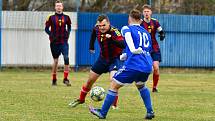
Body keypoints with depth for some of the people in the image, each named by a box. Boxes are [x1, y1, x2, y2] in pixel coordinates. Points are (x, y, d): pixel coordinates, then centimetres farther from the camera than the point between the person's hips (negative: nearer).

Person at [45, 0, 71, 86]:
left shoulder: (66, 17, 3)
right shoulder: (51, 17, -2)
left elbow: (69, 27, 18)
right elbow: (46, 28, 3)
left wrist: (67, 34, 3)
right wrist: (51, 35, -11)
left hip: (64, 42, 1)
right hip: (54, 42, -1)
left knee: (66, 58, -17)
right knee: (55, 61, 6)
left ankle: (65, 79, -12)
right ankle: (54, 80, 20)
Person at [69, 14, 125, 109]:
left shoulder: (114, 32, -31)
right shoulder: (97, 28, -14)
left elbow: (123, 45, -45)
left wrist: (111, 39, -57)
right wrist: (91, 46, 17)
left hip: (114, 59, -6)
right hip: (102, 58, 6)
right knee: (90, 81, 13)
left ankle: (114, 104, -13)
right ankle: (81, 99, 36)